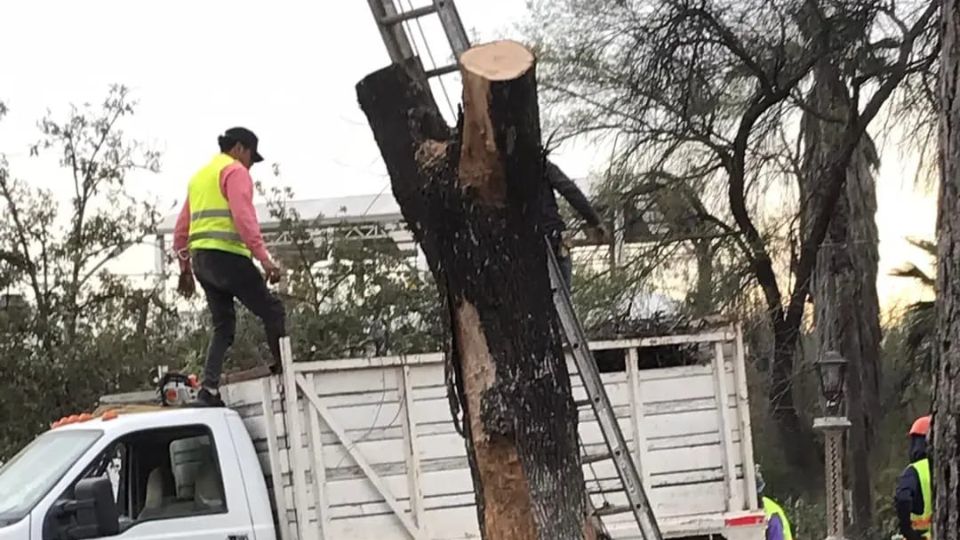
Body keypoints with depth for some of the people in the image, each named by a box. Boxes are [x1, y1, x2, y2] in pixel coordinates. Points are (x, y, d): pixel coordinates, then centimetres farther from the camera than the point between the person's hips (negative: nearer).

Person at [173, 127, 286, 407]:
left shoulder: (199, 176, 26)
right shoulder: (235, 171, -1)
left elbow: (181, 229, 25)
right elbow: (244, 217, -16)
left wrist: (185, 268, 29)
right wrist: (264, 257, -21)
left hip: (201, 258, 8)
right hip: (226, 255, -8)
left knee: (223, 326, 9)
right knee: (272, 312, -4)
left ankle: (208, 390, -3)